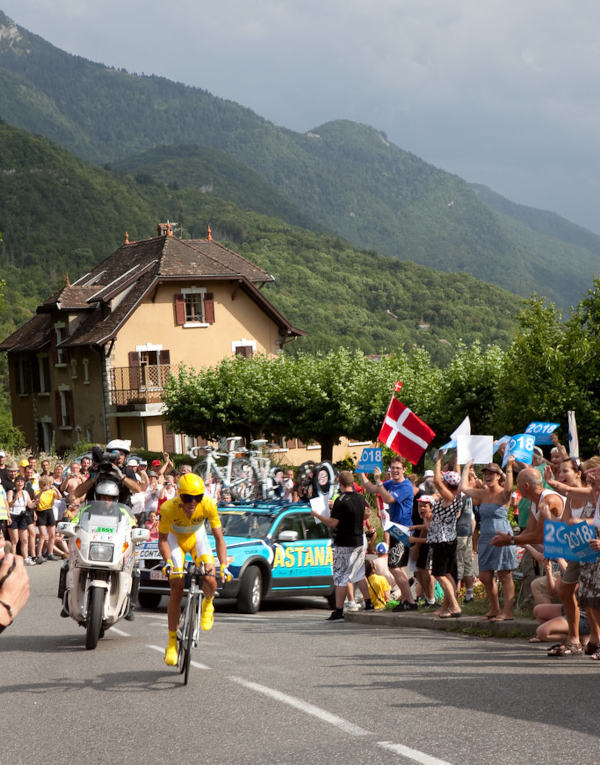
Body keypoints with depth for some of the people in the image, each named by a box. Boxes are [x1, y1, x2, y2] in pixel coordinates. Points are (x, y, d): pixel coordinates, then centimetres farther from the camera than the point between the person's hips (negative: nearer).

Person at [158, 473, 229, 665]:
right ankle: (172, 643, -1)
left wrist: (223, 566, -35)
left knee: (210, 580, -23)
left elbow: (219, 538, -25)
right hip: (175, 539, -1)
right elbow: (162, 539, -22)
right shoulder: (168, 508, -33)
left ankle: (207, 606, 15)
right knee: (176, 590, -12)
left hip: (197, 537, 1)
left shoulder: (208, 505, -31)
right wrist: (168, 562, -38)